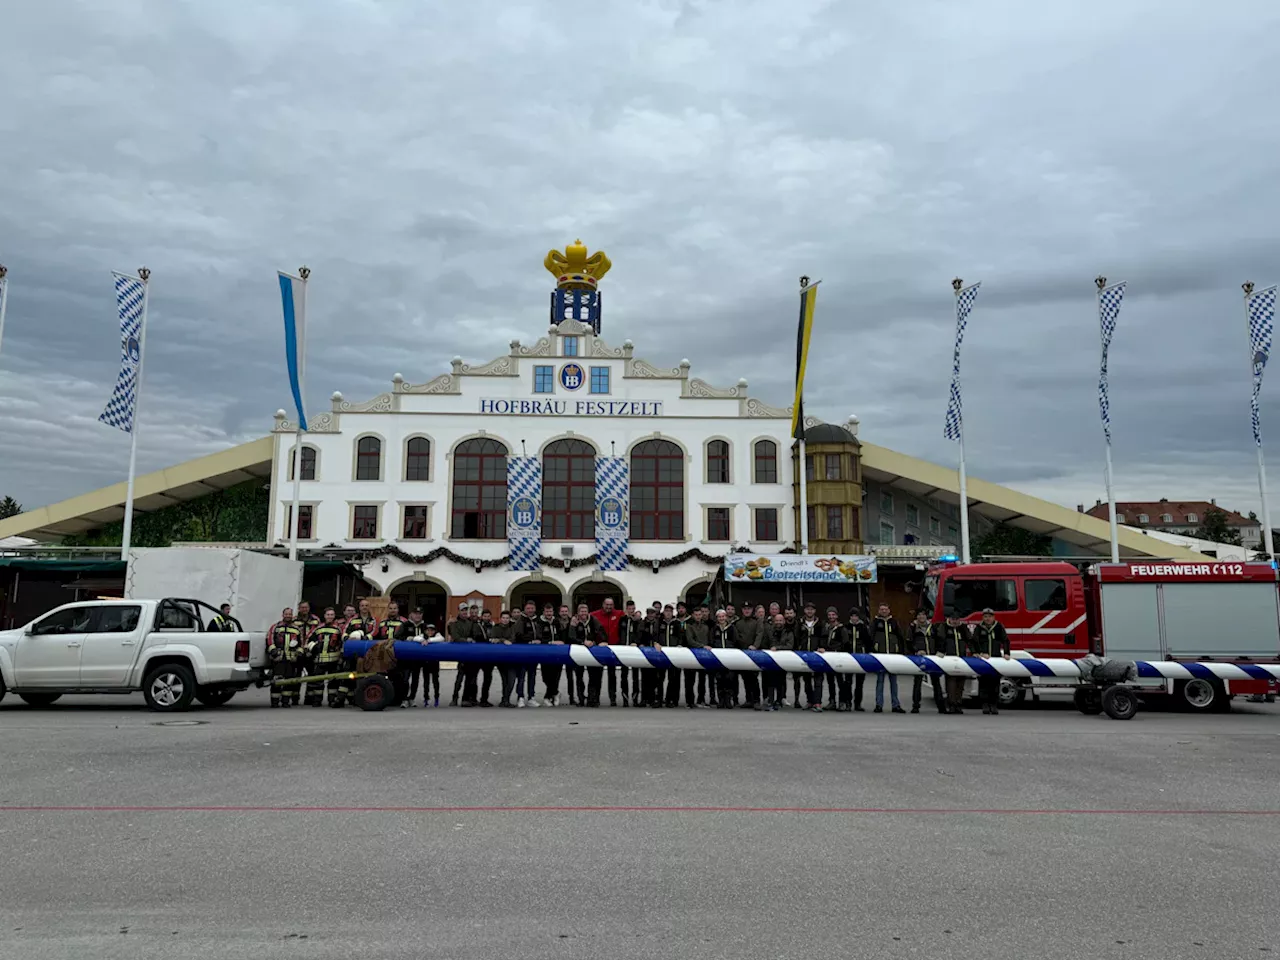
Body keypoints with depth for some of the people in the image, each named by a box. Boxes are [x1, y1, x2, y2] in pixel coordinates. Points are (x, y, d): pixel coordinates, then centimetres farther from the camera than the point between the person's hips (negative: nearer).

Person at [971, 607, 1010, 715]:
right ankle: (985, 704, 3)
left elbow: (1005, 640, 1)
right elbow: (974, 642, -5)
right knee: (984, 681, -2)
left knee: (995, 681, 1)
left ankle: (994, 705, 8)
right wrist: (980, 653, -18)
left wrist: (1006, 653, -12)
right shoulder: (979, 628, 3)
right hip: (983, 658, -1)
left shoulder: (999, 627, 4)